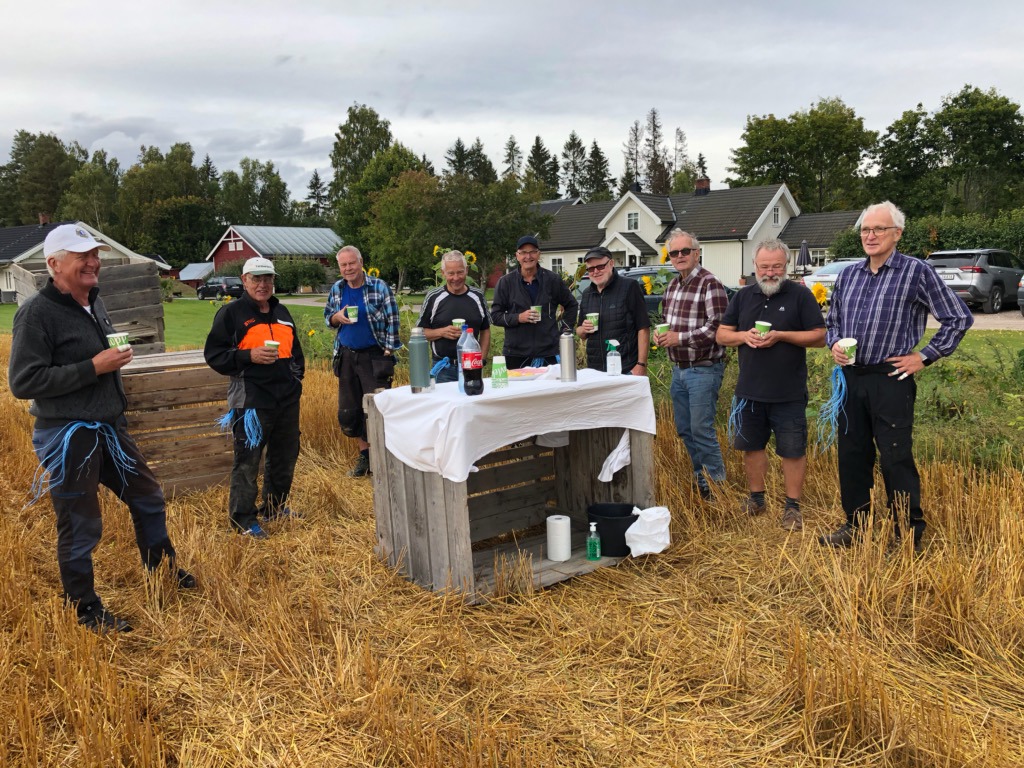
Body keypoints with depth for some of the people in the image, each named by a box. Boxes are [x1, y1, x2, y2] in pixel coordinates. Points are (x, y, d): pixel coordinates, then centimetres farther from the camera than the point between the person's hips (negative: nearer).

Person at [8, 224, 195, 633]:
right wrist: (93, 367, -24)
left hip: (110, 428, 8)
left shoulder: (94, 302, 8)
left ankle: (163, 570, 39)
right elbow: (22, 382, -21)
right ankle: (86, 610, 24)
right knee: (80, 527, 5)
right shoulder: (37, 313, -17)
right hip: (68, 438, -8)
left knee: (148, 499, 18)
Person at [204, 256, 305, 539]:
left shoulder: (282, 312, 15)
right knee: (247, 461, -1)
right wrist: (249, 356, -20)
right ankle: (242, 518, 12)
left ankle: (274, 506, 34)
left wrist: (297, 375, 13)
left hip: (288, 399, 7)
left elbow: (295, 349, 27)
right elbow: (213, 354, -9)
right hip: (251, 401, -7)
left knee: (285, 456, 16)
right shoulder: (231, 313, -5)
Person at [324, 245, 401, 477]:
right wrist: (337, 317, -6)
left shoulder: (379, 287, -6)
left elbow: (392, 320, -6)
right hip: (346, 356, 5)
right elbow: (327, 316, 18)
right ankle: (365, 455, 25)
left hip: (374, 356, -5)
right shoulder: (336, 289, 8)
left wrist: (388, 351, -12)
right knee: (347, 410, 10)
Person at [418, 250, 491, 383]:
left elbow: (485, 331, 12)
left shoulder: (477, 296, 7)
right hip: (443, 369, -2)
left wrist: (482, 359, 1)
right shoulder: (434, 298, 0)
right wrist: (441, 332, -15)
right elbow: (420, 332, 2)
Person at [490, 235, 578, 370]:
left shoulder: (552, 280, 8)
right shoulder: (506, 282, 5)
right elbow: (495, 315, 4)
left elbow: (571, 305, 19)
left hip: (549, 354, 1)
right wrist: (518, 318, -11)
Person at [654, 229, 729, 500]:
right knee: (684, 429, 14)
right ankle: (700, 478, 28)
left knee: (702, 430, -5)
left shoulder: (710, 284, -14)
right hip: (679, 369, 8)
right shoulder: (672, 286, 12)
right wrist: (660, 335, 3)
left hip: (703, 370, -8)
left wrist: (680, 338, -21)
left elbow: (717, 327, -22)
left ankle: (718, 486, 8)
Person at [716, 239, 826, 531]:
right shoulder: (743, 296, 9)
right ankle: (756, 498, 30)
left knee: (792, 450, 2)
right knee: (751, 446, 14)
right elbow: (721, 334, 10)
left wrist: (781, 336, -18)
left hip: (789, 394, -4)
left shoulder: (800, 295, -3)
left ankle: (792, 506, 16)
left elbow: (819, 337, -6)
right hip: (749, 391, 4)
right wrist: (744, 336, -11)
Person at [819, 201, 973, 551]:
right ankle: (855, 525, 26)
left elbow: (959, 318, -3)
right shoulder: (848, 275, 10)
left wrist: (925, 356, -6)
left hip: (891, 381, -5)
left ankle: (910, 536, 14)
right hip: (851, 378, 6)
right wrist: (834, 344, 2)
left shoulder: (916, 272, -6)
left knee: (896, 460, 0)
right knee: (851, 455, 12)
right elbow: (832, 321, 22)